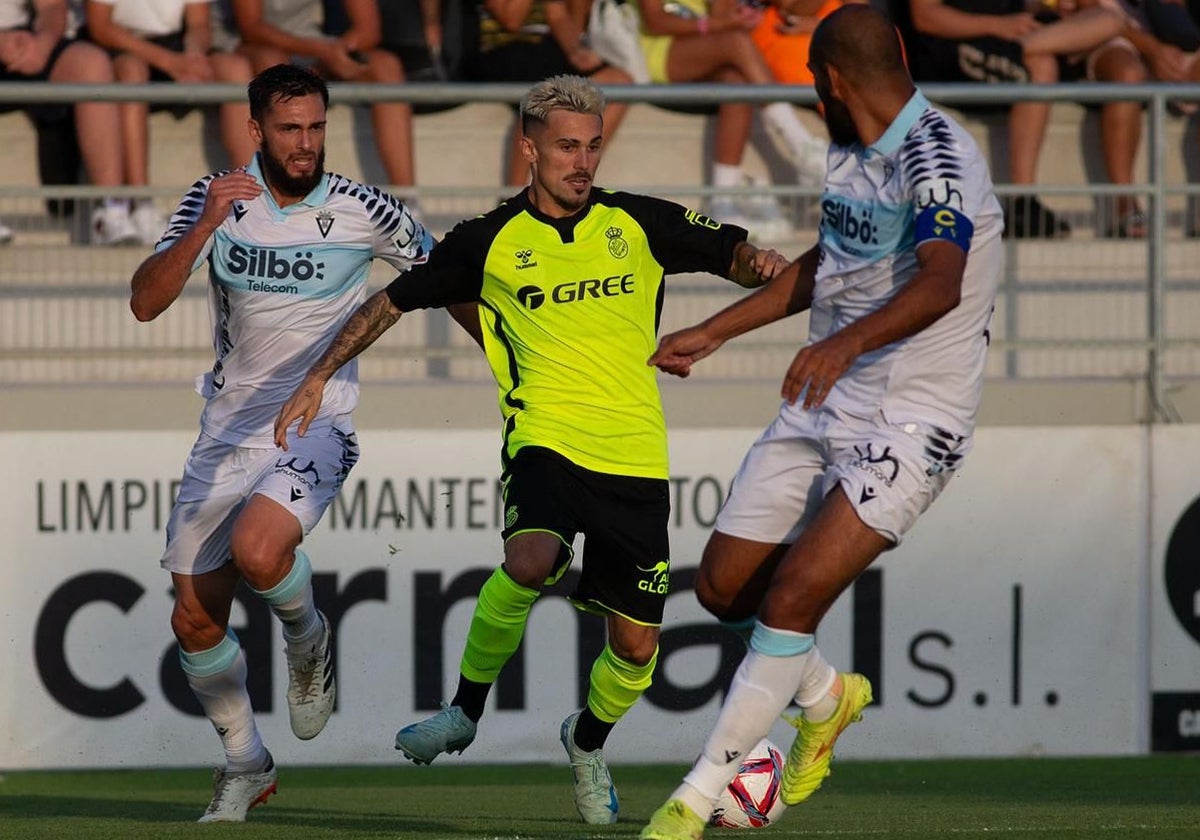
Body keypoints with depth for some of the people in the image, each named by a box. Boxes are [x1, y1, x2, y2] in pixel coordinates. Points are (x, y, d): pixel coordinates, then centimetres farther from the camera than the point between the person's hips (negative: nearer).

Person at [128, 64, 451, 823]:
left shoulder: (363, 212, -8)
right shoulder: (216, 199, -2)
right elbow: (146, 302, -10)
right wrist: (205, 227, -23)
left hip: (317, 427, -3)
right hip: (228, 431, 3)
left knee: (257, 549, -32)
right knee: (195, 619, 2)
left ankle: (309, 639, 2)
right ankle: (245, 764, 24)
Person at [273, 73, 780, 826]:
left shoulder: (640, 223, 6)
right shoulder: (491, 241, 4)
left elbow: (730, 253, 12)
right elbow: (393, 301, 13)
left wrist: (753, 260, -10)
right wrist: (319, 378, 9)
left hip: (635, 456, 2)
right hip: (546, 442, -2)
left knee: (636, 643, 3)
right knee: (532, 560, -33)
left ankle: (589, 742, 36)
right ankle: (467, 708, -11)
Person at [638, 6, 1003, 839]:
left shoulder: (937, 160, -20)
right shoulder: (851, 153, 10)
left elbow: (939, 284, -37)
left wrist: (846, 342, -54)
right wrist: (711, 333, 30)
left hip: (910, 422, -9)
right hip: (825, 404, 9)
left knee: (792, 598, -18)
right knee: (723, 586, 8)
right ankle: (828, 698, 36)